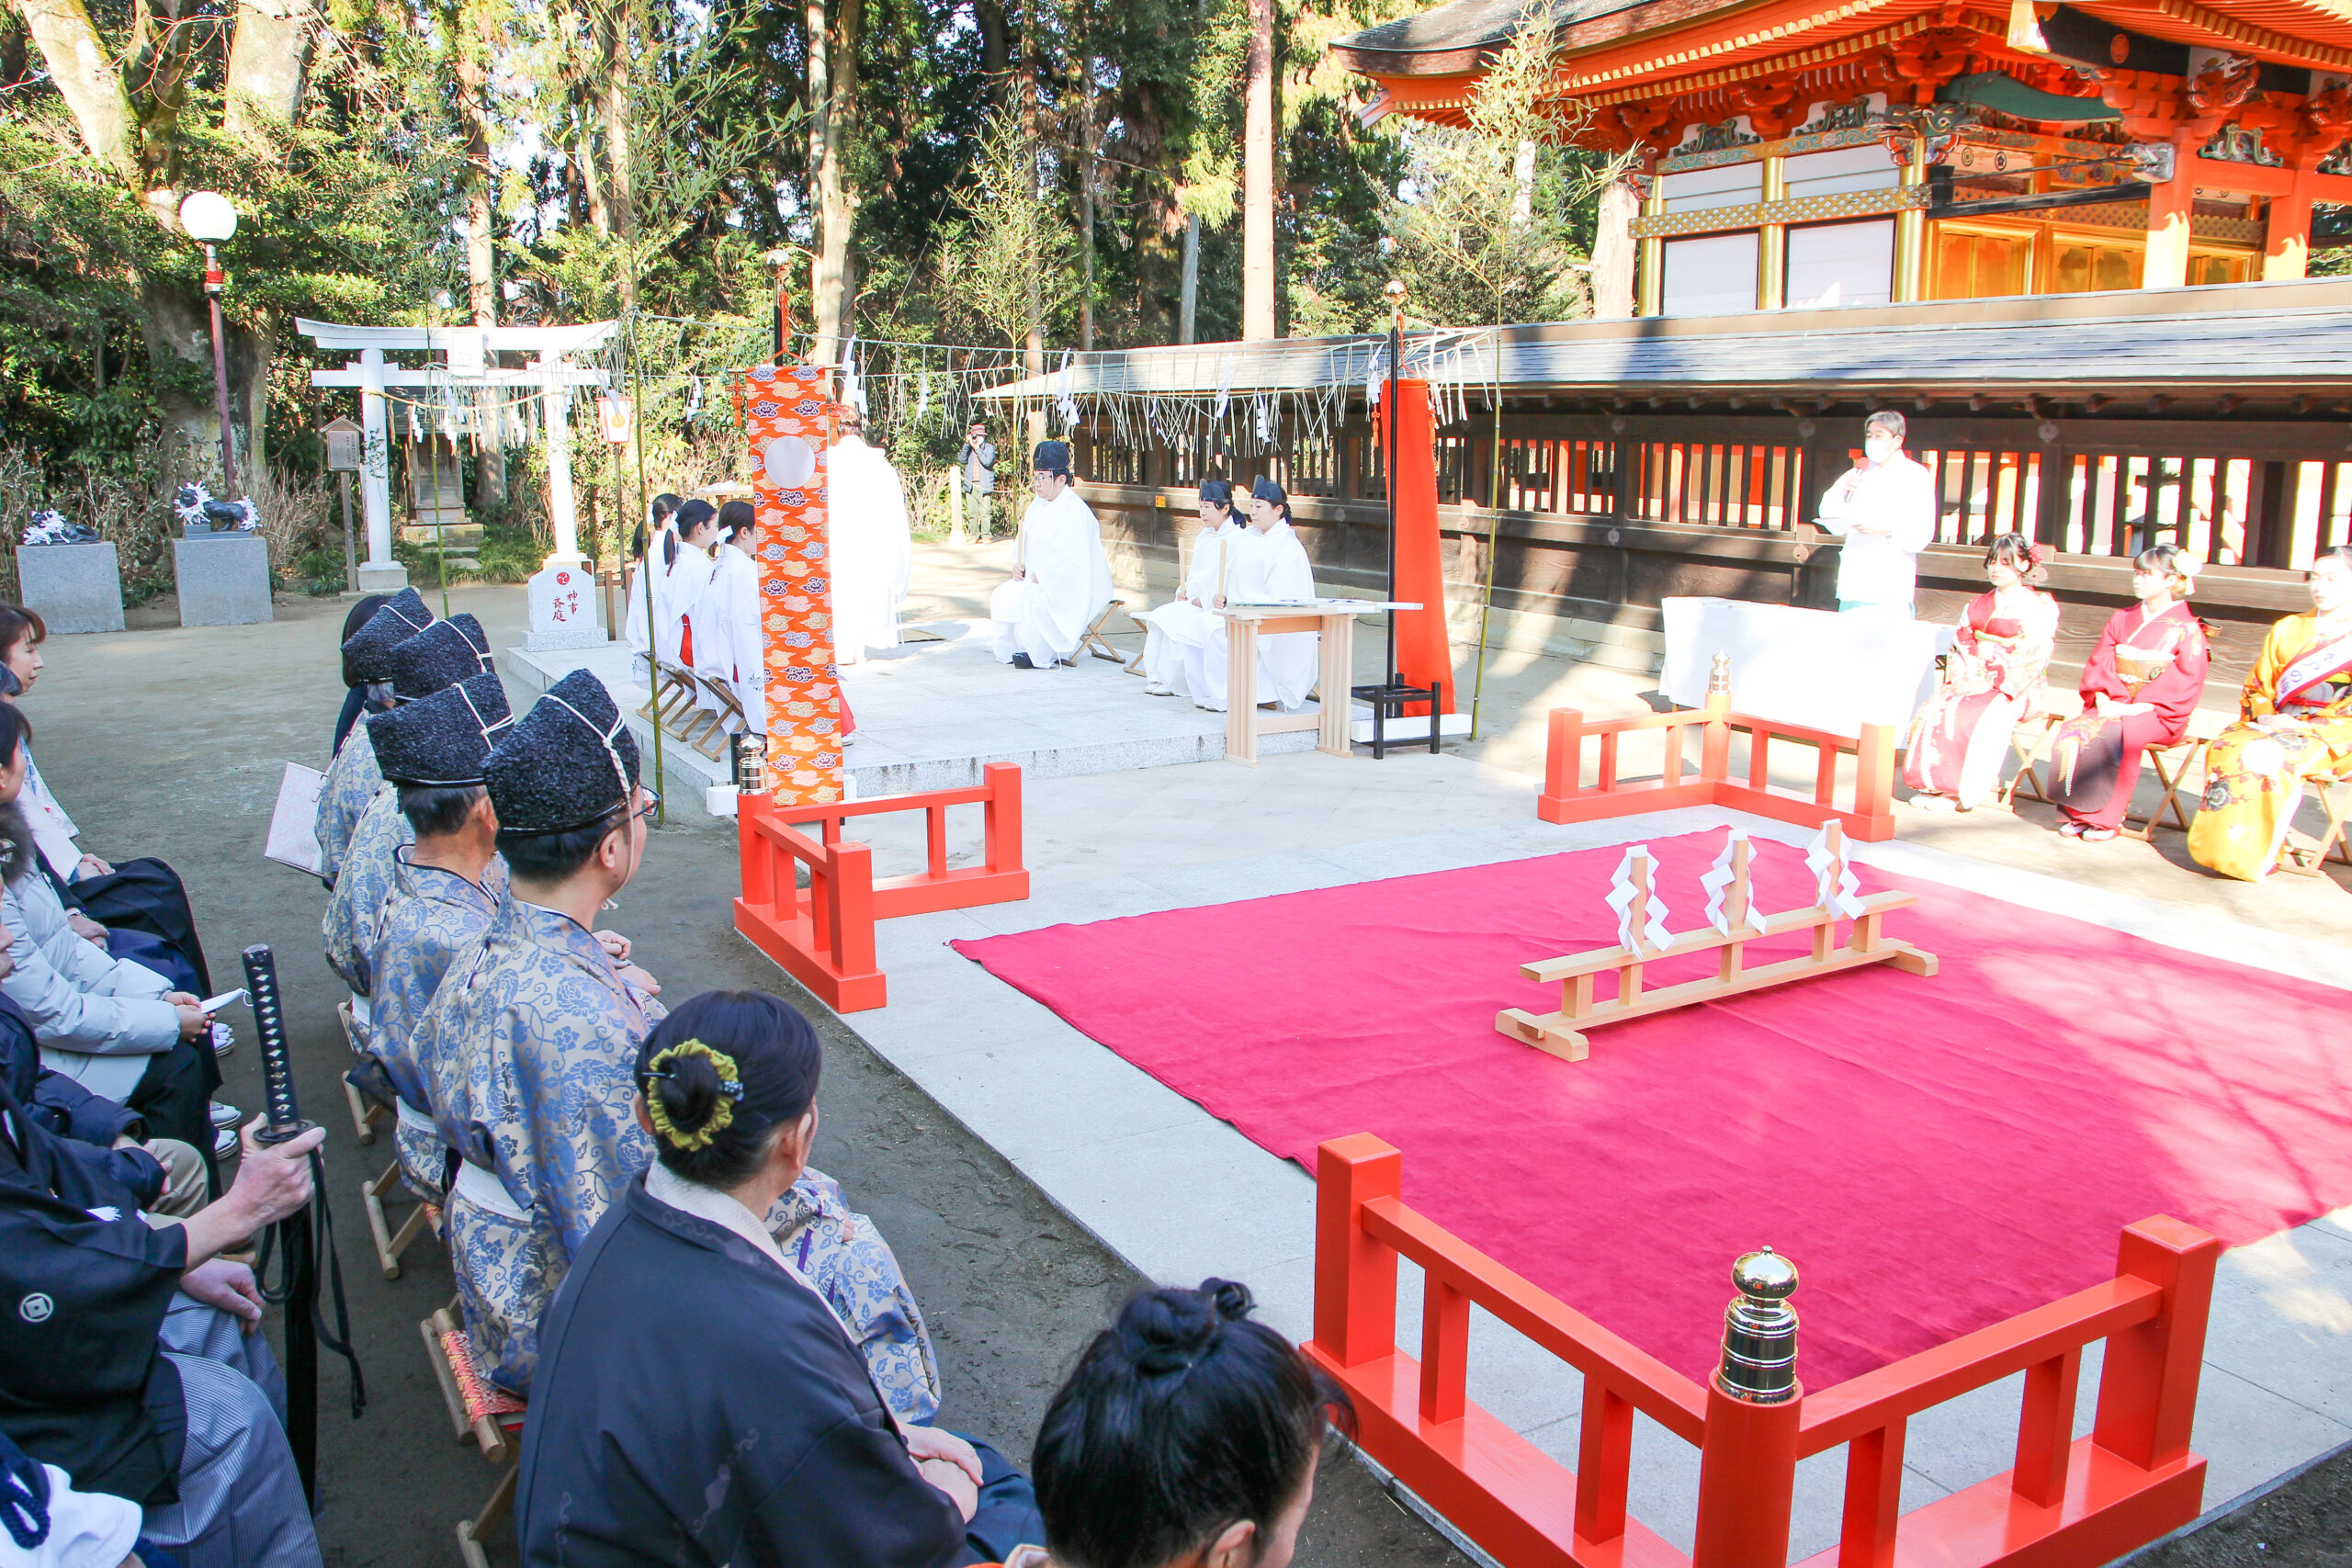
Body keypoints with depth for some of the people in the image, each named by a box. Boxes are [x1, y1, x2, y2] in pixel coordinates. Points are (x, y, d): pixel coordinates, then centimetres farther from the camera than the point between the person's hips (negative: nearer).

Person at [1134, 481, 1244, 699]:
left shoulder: (1236, 538, -10)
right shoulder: (1204, 536, 18)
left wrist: (1205, 600, -17)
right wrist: (1185, 591, 4)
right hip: (1193, 602, 8)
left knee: (1173, 623, -24)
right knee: (1157, 617, -11)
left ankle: (1169, 683, -13)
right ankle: (1155, 678, -10)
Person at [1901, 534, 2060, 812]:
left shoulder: (2039, 607, -3)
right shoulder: (1979, 605, 16)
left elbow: (2030, 658, -12)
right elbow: (1961, 644, 11)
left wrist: (1988, 684, -19)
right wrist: (1960, 679, -8)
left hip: (2015, 689, -6)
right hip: (1974, 682, 6)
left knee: (1970, 716, -32)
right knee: (1937, 709, -22)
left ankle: (1961, 791, -24)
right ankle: (1936, 783, -20)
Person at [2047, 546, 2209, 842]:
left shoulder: (2187, 630, -2)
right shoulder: (2121, 620, 15)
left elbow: (2185, 684, -11)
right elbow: (2098, 664, 9)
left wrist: (2137, 707, -20)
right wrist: (2103, 698, -11)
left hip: (2156, 714, -5)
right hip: (2113, 705, 5)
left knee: (2117, 736, -36)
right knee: (2072, 731, -26)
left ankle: (2107, 818, -24)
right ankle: (2076, 812, -23)